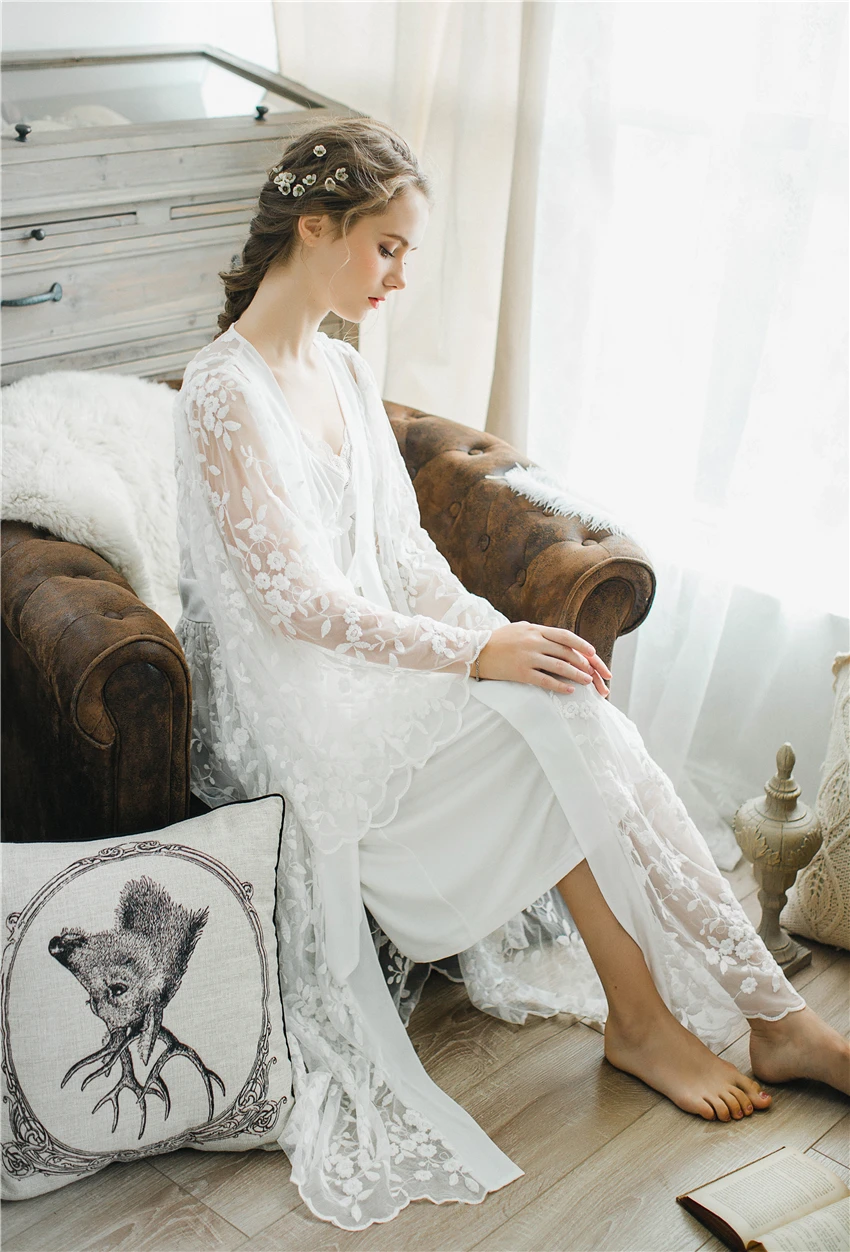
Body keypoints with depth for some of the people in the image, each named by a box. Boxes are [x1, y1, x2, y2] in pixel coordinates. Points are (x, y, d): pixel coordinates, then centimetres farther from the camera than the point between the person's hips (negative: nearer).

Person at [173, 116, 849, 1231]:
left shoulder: (344, 368, 10)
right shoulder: (224, 396, -16)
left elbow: (401, 547, 10)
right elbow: (296, 603, -21)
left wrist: (505, 636, -6)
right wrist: (481, 655, -23)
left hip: (376, 655, 7)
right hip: (294, 711, -7)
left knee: (568, 711, -18)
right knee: (567, 728, -22)